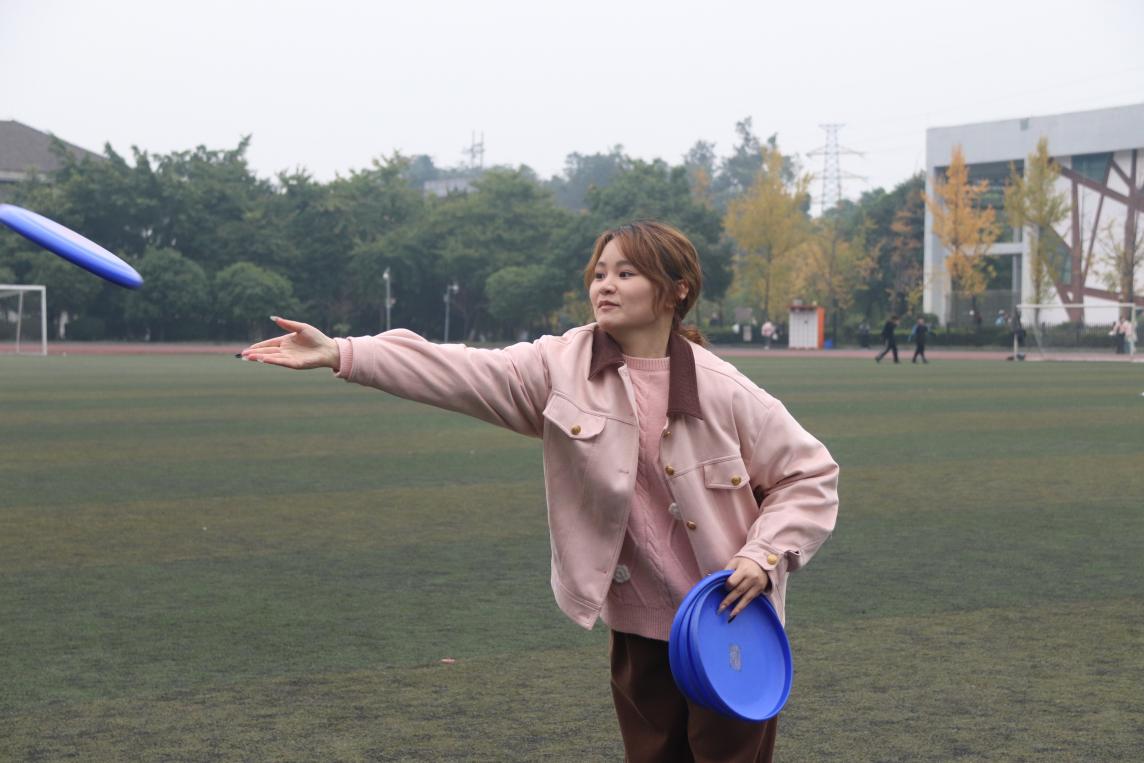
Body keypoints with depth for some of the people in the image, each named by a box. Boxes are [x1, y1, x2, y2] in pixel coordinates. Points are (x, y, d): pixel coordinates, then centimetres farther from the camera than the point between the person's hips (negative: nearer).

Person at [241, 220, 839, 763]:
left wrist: (766, 554, -15)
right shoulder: (561, 365, -6)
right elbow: (461, 372, -17)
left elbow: (810, 474, -1)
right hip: (638, 632, 3)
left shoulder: (724, 391, -11)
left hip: (729, 625, -3)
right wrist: (341, 354, -27)